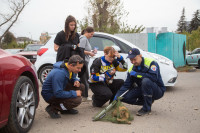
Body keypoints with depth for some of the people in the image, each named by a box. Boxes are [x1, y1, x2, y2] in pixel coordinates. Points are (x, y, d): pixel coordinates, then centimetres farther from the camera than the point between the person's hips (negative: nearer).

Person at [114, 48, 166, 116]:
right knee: (125, 96, -15)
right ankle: (148, 101, 5)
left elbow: (153, 77, -33)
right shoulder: (131, 69, 1)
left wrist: (136, 74, -25)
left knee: (146, 81, -36)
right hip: (142, 90, 6)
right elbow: (126, 85, -1)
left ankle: (147, 108, -20)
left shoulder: (151, 63, -16)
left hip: (158, 91, -6)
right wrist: (117, 96, -17)